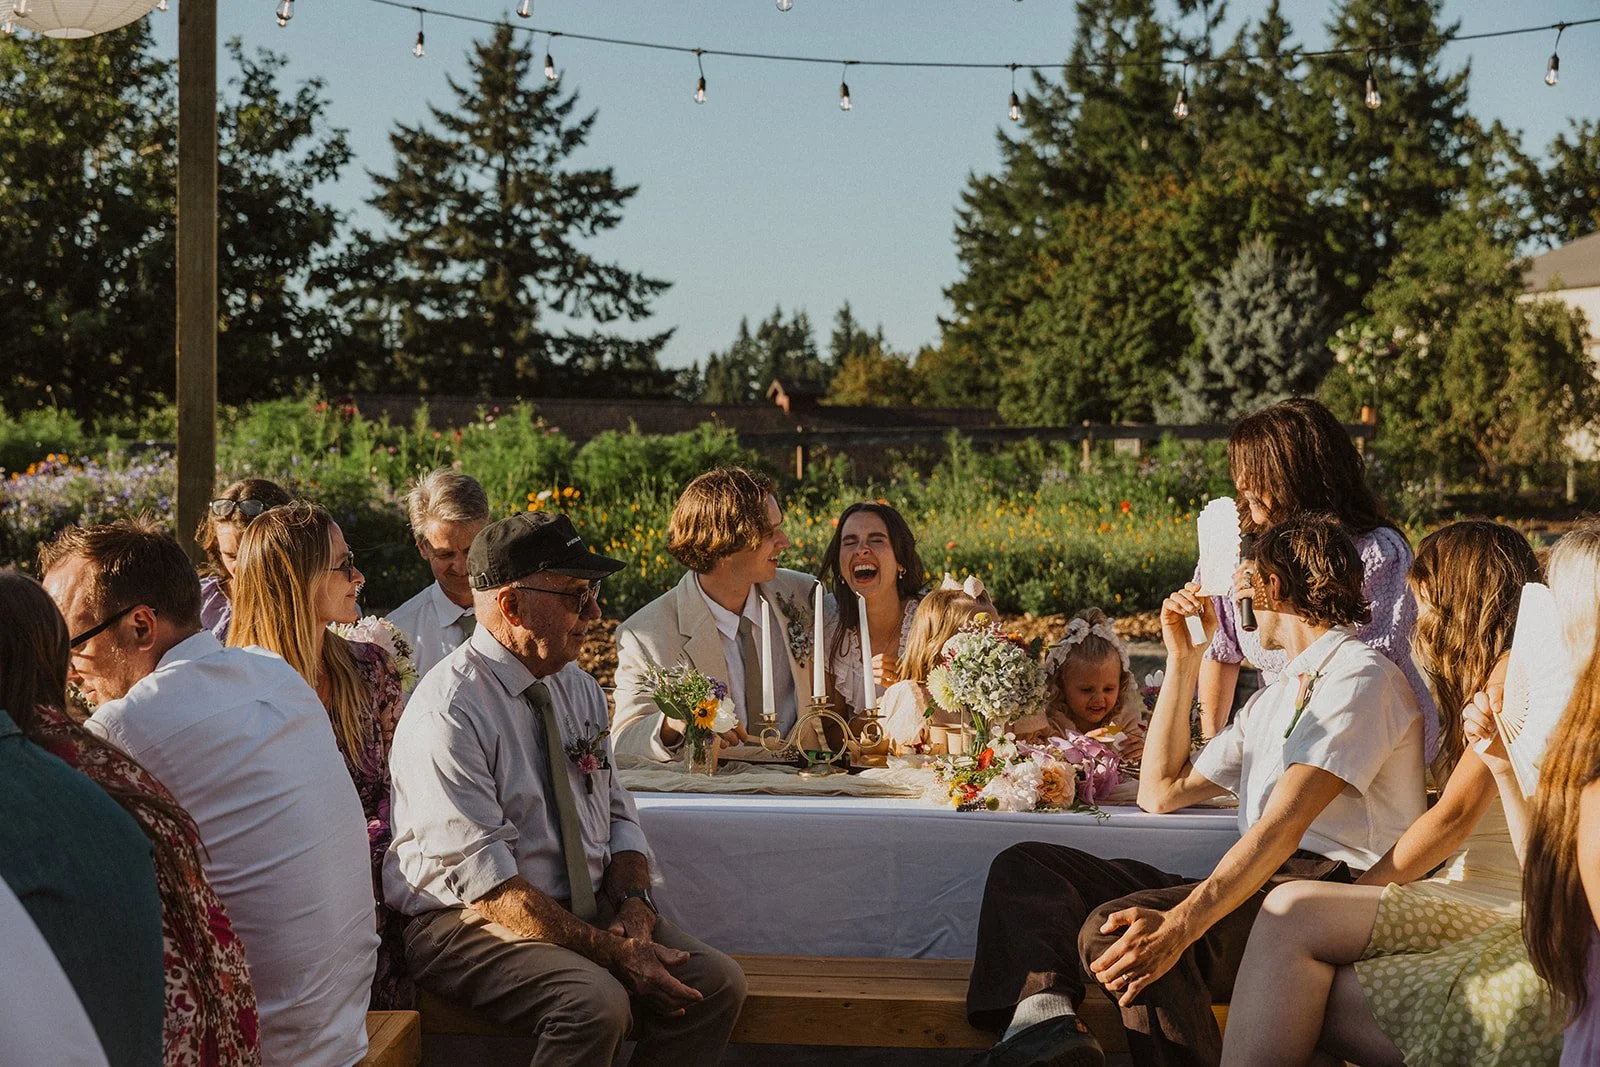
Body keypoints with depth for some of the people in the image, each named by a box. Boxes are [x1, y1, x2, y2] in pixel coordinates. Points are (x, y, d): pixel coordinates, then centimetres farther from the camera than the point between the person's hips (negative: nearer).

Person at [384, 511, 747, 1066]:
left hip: (587, 908, 7)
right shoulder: (448, 712, -17)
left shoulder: (579, 688, 9)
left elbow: (616, 812, 13)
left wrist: (634, 910, -8)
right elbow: (484, 881, -21)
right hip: (466, 921, -7)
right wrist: (612, 951, -23)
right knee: (597, 1002, -33)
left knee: (715, 980, -14)